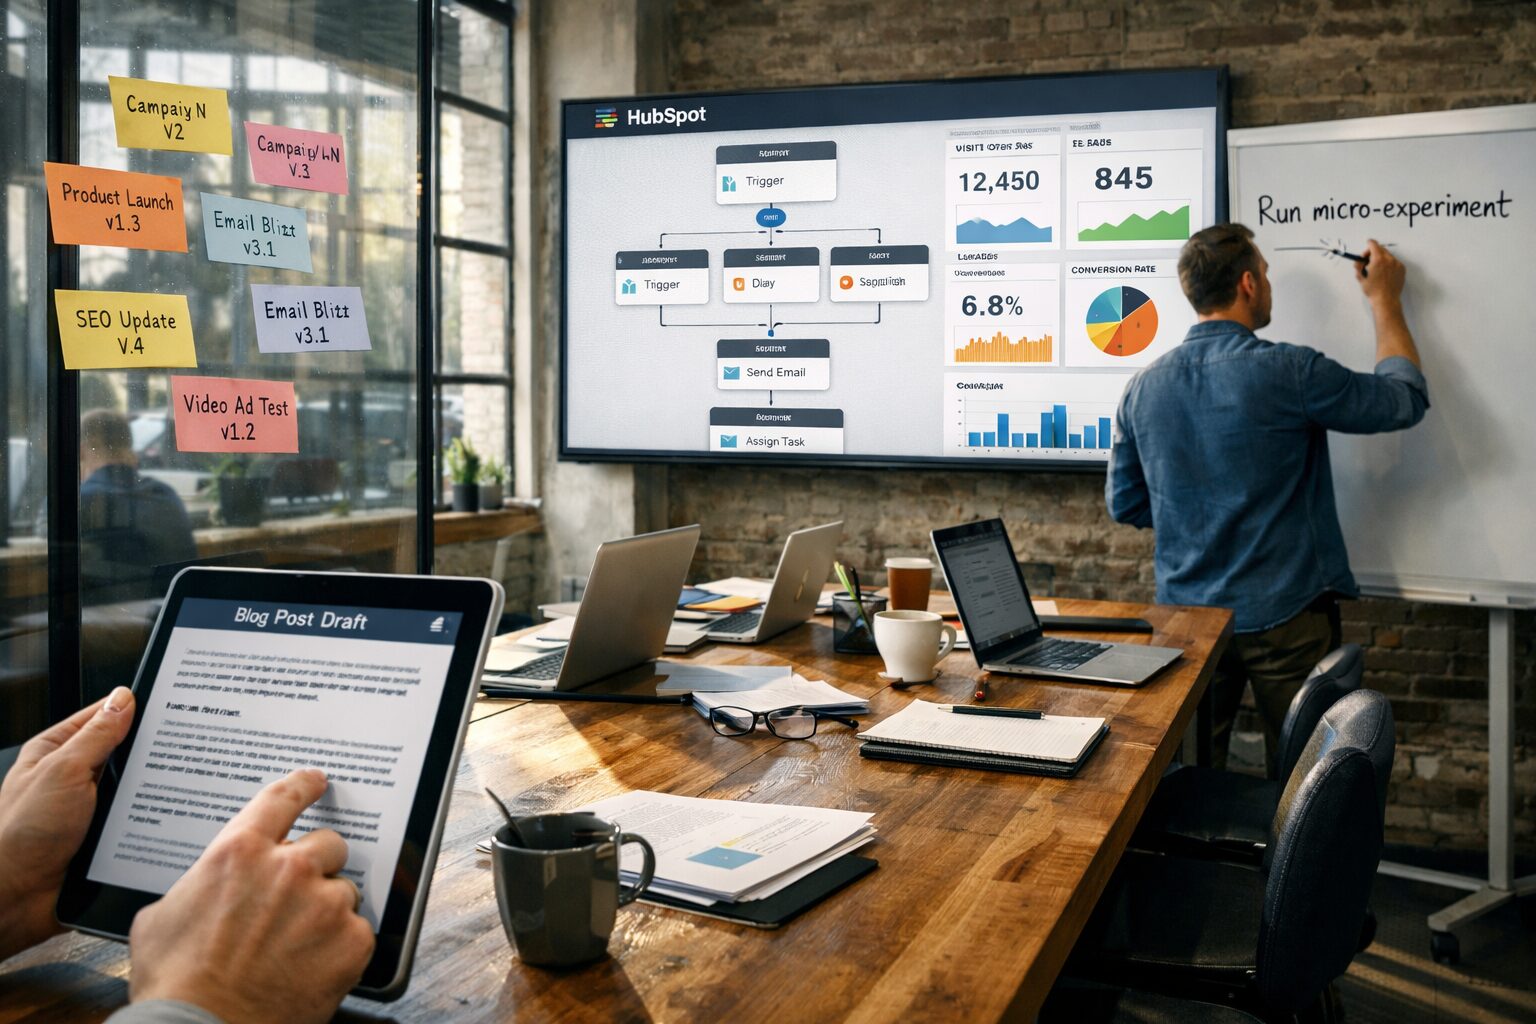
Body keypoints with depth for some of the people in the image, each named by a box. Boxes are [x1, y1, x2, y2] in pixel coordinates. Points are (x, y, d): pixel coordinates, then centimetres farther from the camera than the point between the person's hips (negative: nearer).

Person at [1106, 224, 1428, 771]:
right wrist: (1385, 300, 12)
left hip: (1185, 614, 5)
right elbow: (1406, 399, 0)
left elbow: (1124, 504, 8)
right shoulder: (1288, 372, -16)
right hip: (1282, 618, -4)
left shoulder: (1144, 386, -1)